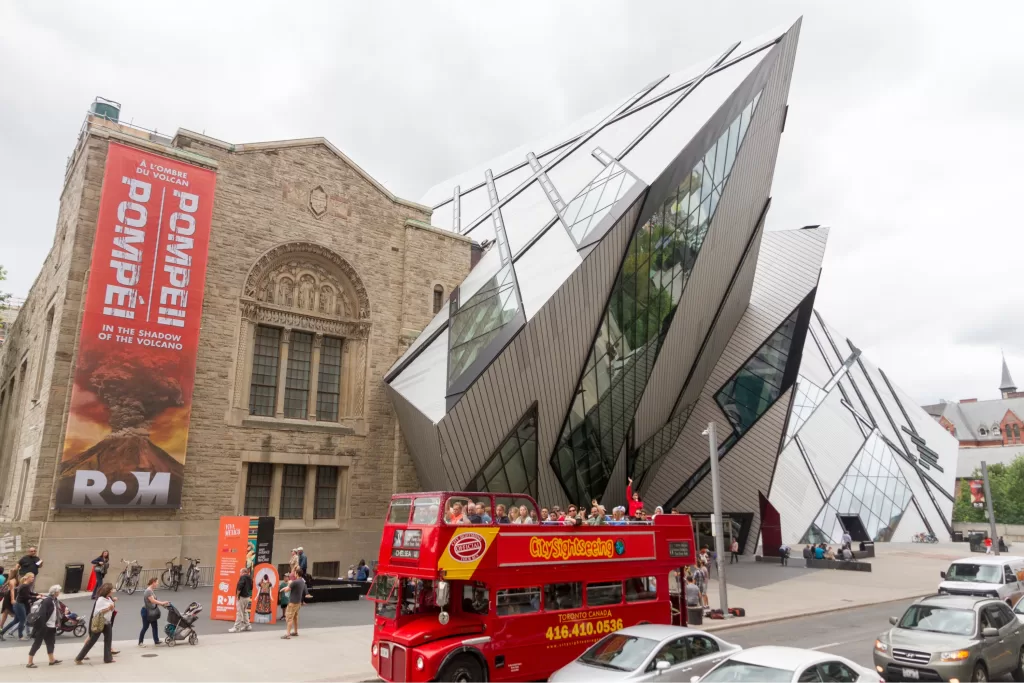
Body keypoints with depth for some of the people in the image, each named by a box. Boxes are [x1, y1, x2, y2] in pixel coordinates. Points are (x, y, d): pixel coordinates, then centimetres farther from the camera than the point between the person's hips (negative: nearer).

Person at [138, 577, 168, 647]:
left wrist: (162, 604, -2)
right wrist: (162, 603, -25)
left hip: (151, 611, 9)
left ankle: (156, 641, 15)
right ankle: (140, 642, 18)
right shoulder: (148, 591, -21)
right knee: (145, 627, 3)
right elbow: (152, 601, -28)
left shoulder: (152, 590, 8)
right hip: (146, 611, -9)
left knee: (155, 626, 9)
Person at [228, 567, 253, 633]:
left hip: (241, 597, -9)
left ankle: (237, 628, -2)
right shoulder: (250, 578, 12)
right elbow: (251, 587, 19)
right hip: (247, 596, 9)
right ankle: (247, 625, 23)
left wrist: (237, 595, -15)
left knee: (239, 613, -5)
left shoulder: (243, 577, -15)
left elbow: (239, 586, -24)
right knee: (245, 611, 20)